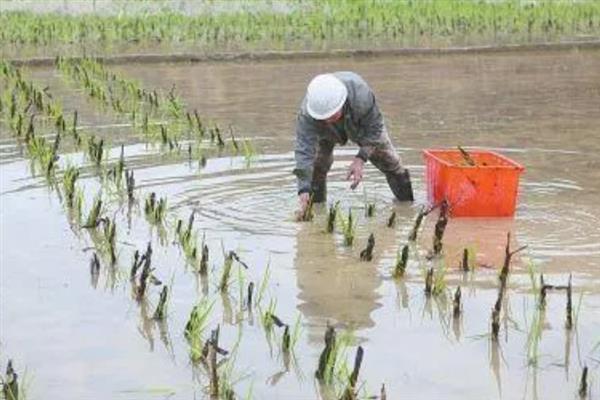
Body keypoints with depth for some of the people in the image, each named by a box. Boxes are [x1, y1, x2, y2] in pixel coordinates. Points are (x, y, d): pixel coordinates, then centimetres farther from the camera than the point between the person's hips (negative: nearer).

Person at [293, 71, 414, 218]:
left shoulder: (361, 95, -47)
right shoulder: (306, 114, -45)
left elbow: (374, 128, -30)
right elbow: (304, 151, -47)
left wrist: (361, 159, -41)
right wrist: (303, 191, -57)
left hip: (361, 125, 0)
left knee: (388, 160, 6)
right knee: (317, 164, -13)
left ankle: (407, 203, 27)